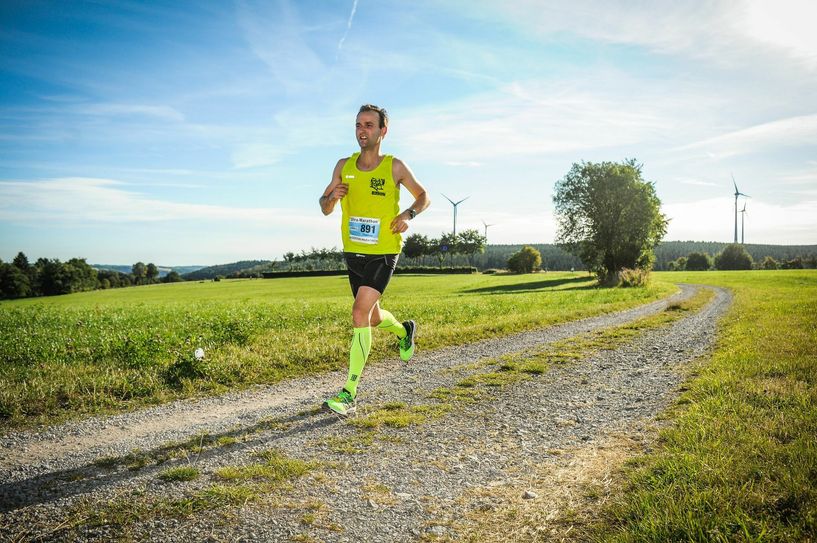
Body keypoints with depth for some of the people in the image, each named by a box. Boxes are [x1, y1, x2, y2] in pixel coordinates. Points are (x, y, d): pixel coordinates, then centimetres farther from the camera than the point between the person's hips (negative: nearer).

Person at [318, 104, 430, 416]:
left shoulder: (395, 167, -7)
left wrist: (408, 215, -15)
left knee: (360, 313, -20)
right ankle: (405, 332, 53)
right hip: (353, 253, 5)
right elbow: (325, 208, 9)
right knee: (372, 318, 17)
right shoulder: (344, 166, 2)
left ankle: (350, 393, -15)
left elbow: (423, 196, 6)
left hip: (383, 253, -5)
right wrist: (332, 197, -15)